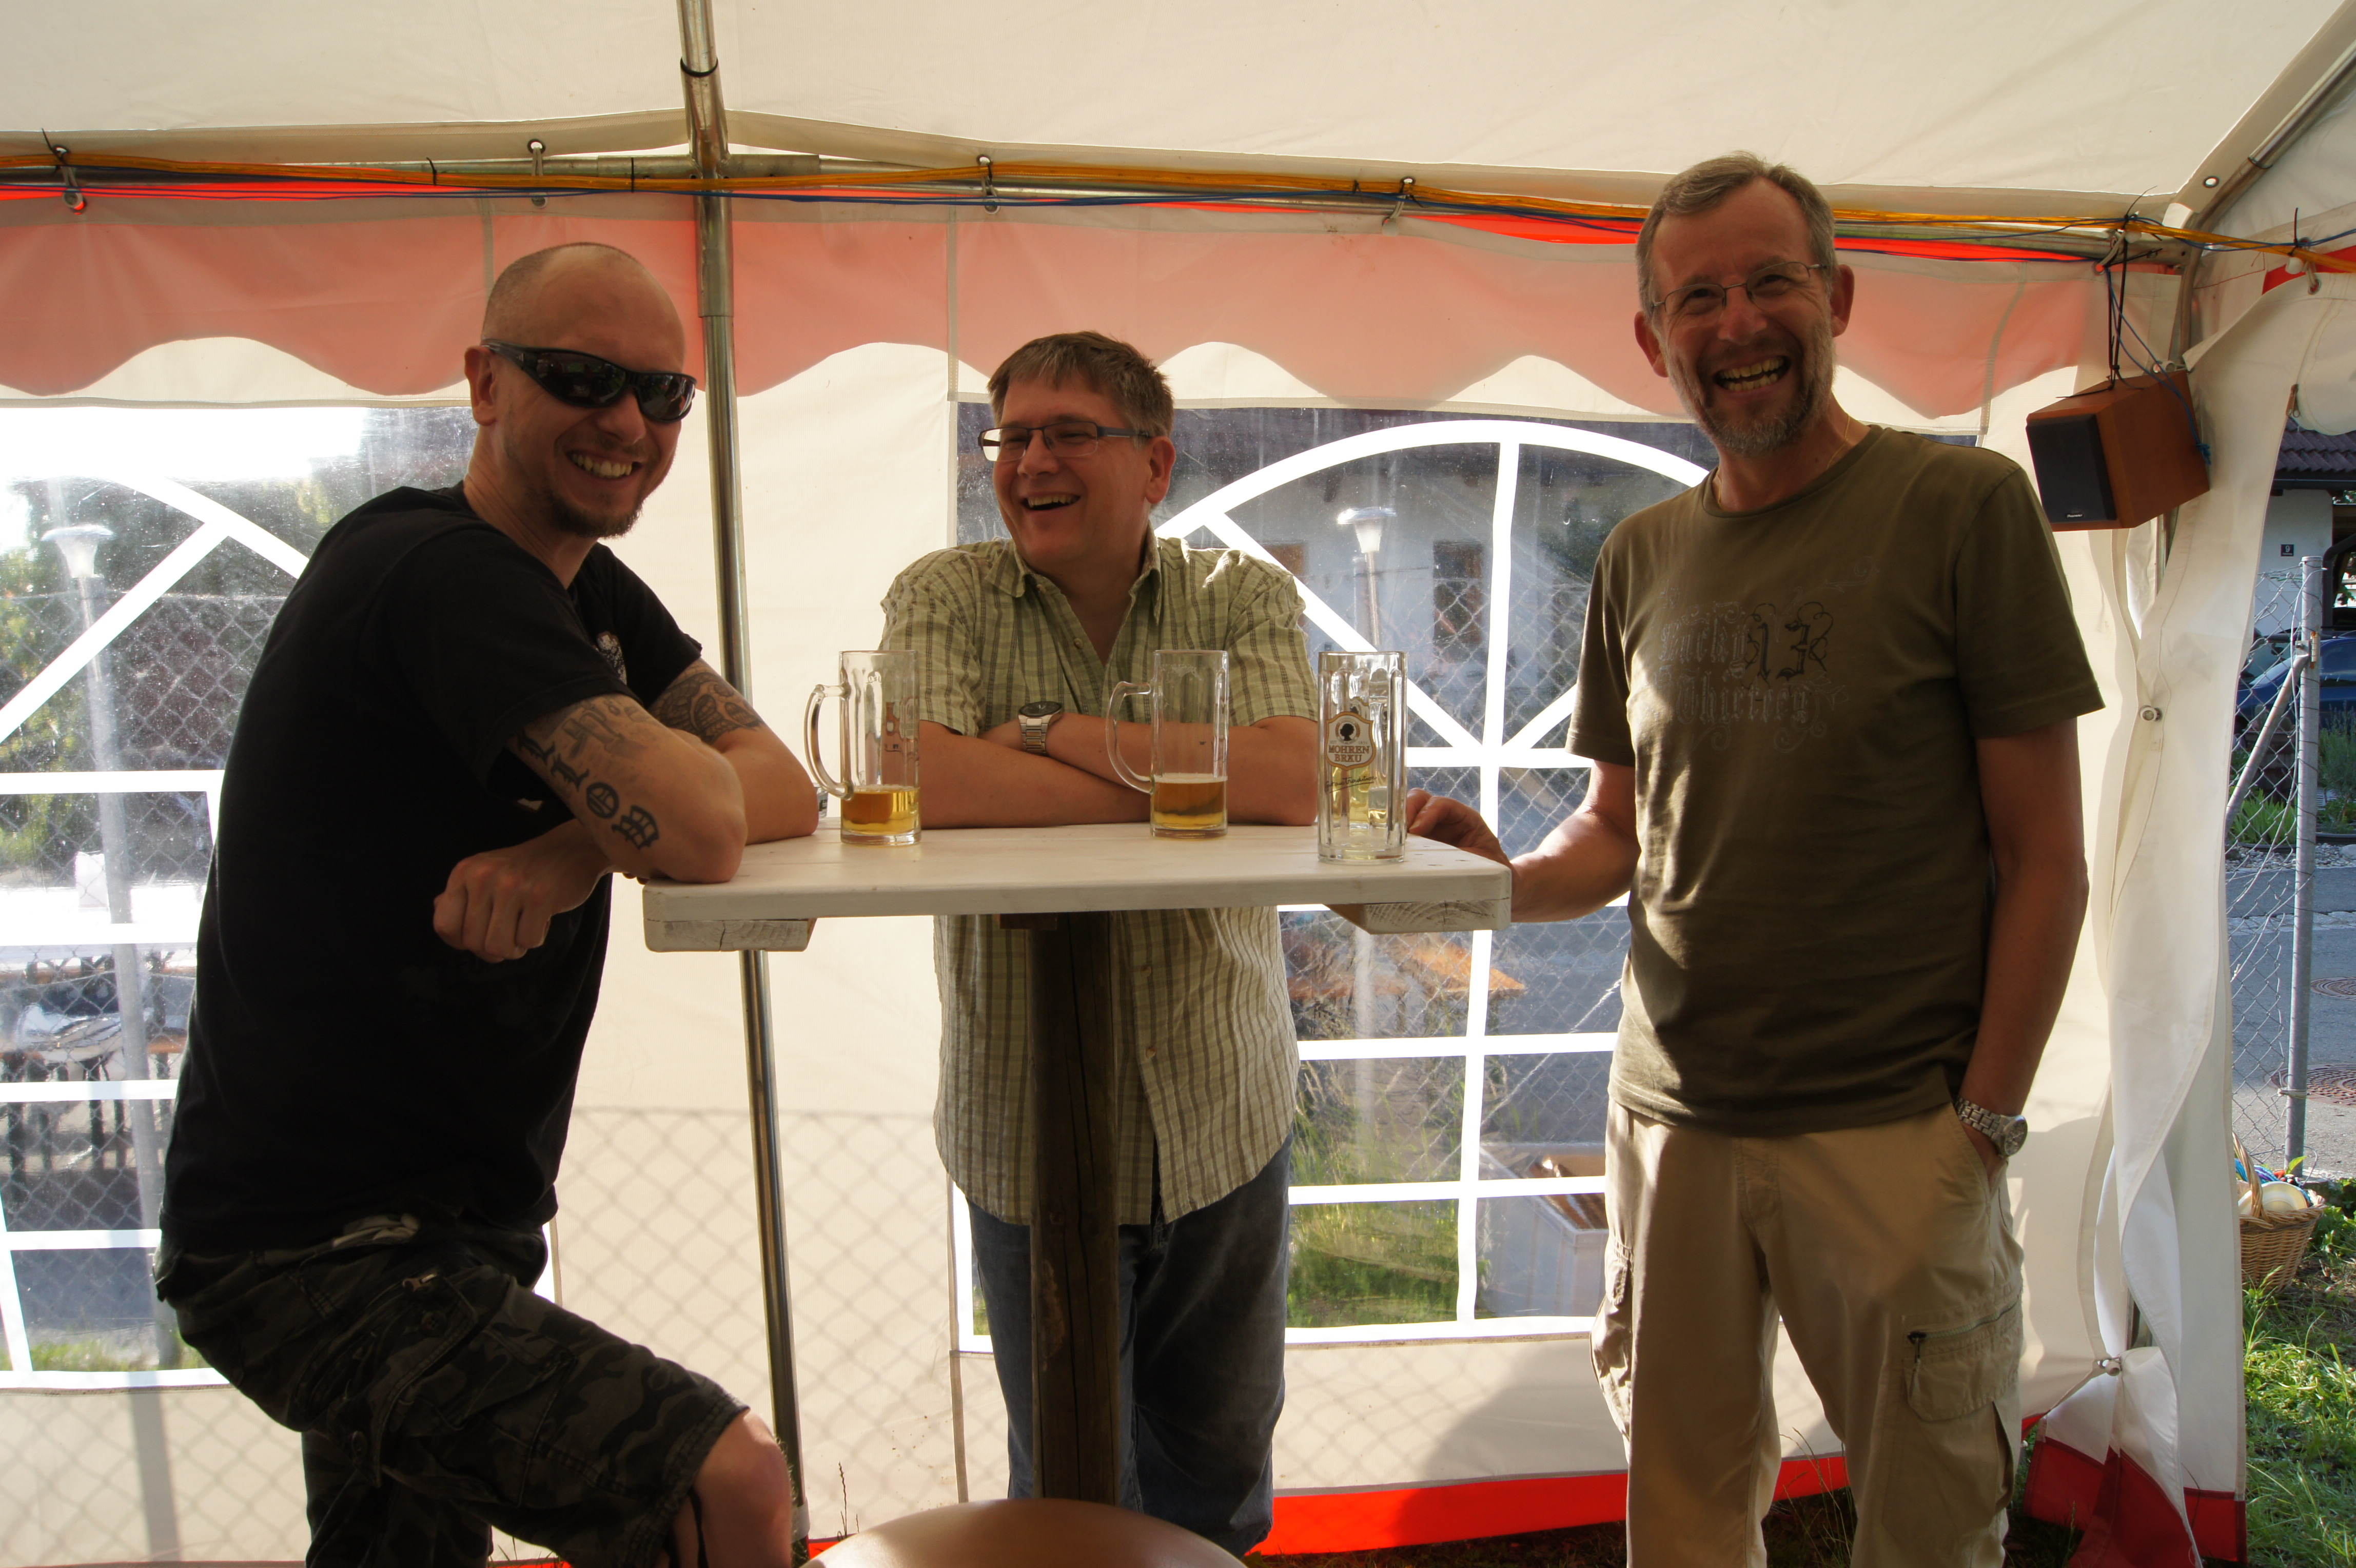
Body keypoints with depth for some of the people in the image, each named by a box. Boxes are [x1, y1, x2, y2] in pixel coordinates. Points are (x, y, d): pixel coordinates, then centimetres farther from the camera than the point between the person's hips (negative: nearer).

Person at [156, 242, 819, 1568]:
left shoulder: (594, 595, 8)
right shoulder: (442, 575, -21)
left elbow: (788, 789, -1)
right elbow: (698, 830, -31)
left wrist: (577, 848, -19)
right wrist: (634, 806, -7)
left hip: (448, 1224, 9)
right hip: (311, 1248, -9)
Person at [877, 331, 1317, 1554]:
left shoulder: (1242, 597, -2)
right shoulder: (944, 600, -6)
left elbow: (1290, 783, -20)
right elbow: (919, 779, -25)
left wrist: (1053, 732, -20)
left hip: (1223, 1119, 2)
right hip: (1030, 1125, -1)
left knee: (1222, 1474, 22)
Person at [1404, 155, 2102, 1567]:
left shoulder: (1964, 506, -5)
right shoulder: (1642, 557, 8)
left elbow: (2043, 855, -5)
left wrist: (1987, 1120, -10)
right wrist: (1509, 878, -7)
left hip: (1895, 1126, -3)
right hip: (1674, 1116, 4)